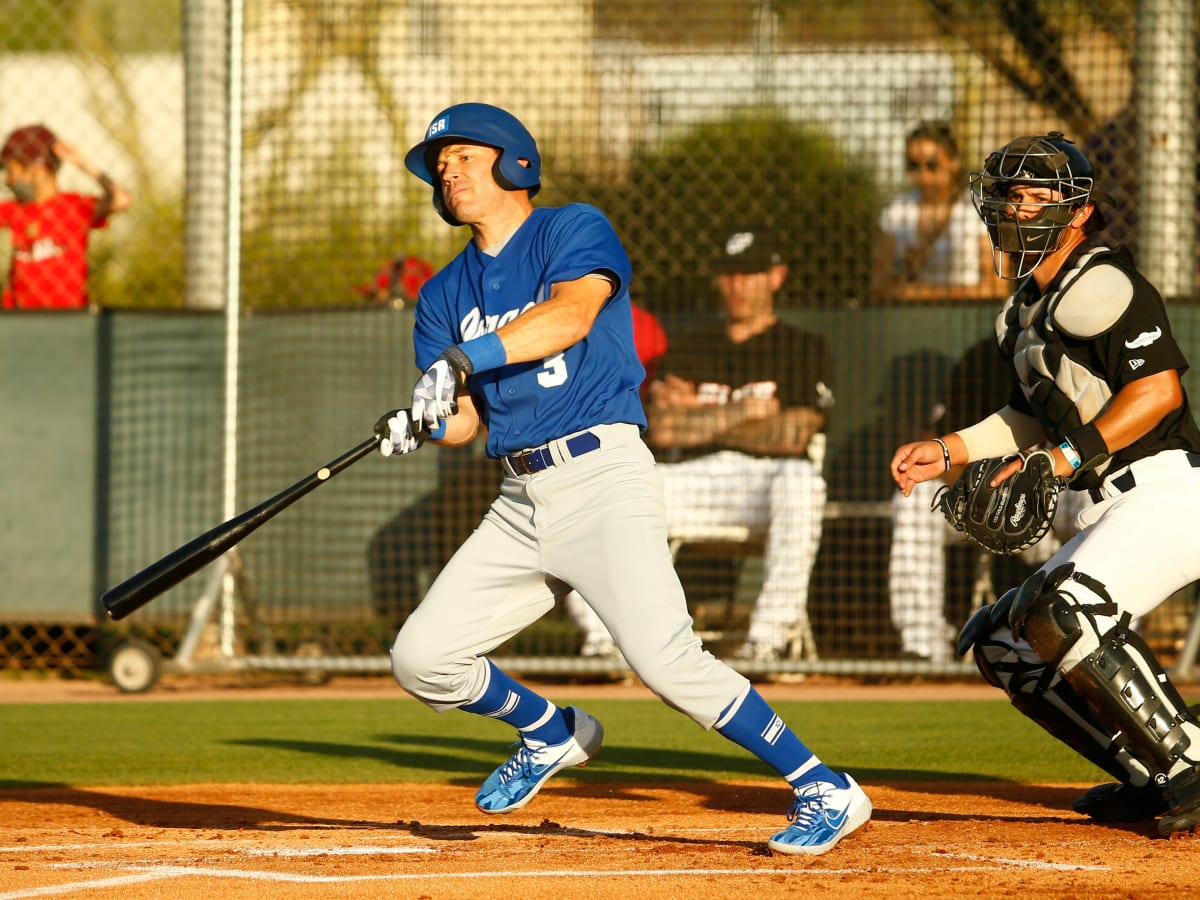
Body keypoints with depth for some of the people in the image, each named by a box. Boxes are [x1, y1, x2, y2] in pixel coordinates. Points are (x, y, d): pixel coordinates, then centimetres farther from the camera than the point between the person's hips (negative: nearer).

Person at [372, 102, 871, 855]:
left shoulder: (575, 230, 0)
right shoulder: (446, 295, 18)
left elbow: (572, 313, -21)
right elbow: (464, 420, 8)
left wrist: (467, 358, -32)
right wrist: (421, 424, -16)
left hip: (604, 475, -7)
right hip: (521, 502, 7)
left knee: (663, 655, -23)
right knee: (421, 658, 3)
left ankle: (827, 792, -16)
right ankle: (553, 733, 30)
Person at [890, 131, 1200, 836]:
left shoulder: (1097, 283, -12)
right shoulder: (1026, 309, 17)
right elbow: (1037, 417, 27)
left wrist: (1065, 459, -23)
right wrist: (949, 452, 17)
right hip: (1117, 512, 11)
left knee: (1061, 610, -31)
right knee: (1002, 643, 11)